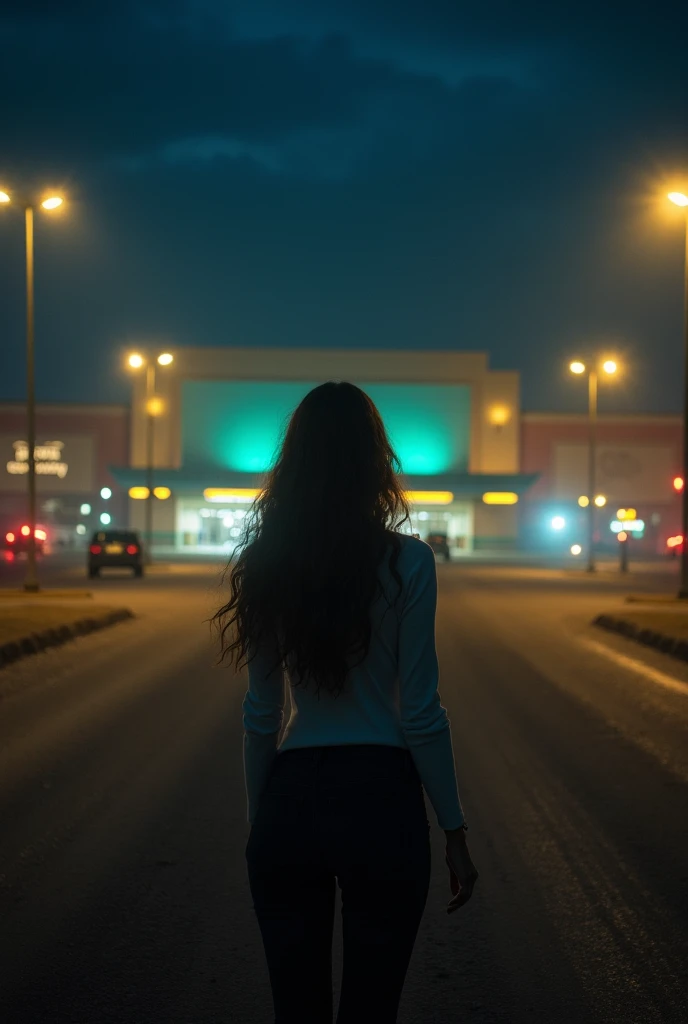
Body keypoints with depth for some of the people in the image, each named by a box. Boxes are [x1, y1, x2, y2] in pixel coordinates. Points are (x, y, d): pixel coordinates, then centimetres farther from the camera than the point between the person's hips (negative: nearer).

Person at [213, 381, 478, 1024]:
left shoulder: (266, 565, 2)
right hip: (380, 802, -3)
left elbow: (261, 715, 6)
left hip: (289, 802, 3)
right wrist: (454, 831, 0)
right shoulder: (404, 562, -8)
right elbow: (420, 712, -8)